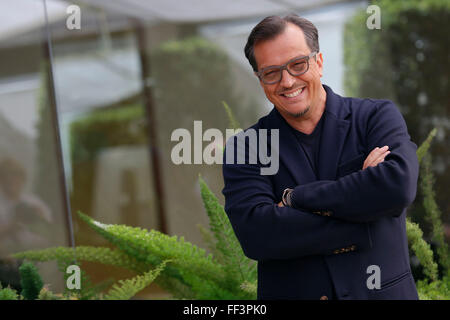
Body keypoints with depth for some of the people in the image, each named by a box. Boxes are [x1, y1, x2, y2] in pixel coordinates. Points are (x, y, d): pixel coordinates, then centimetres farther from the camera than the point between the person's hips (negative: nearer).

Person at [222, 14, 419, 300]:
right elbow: (255, 235, -16)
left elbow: (398, 185, -20)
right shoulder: (243, 149, -1)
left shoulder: (377, 117, -1)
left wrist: (295, 198, -14)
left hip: (381, 291, 0)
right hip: (290, 293, 0)